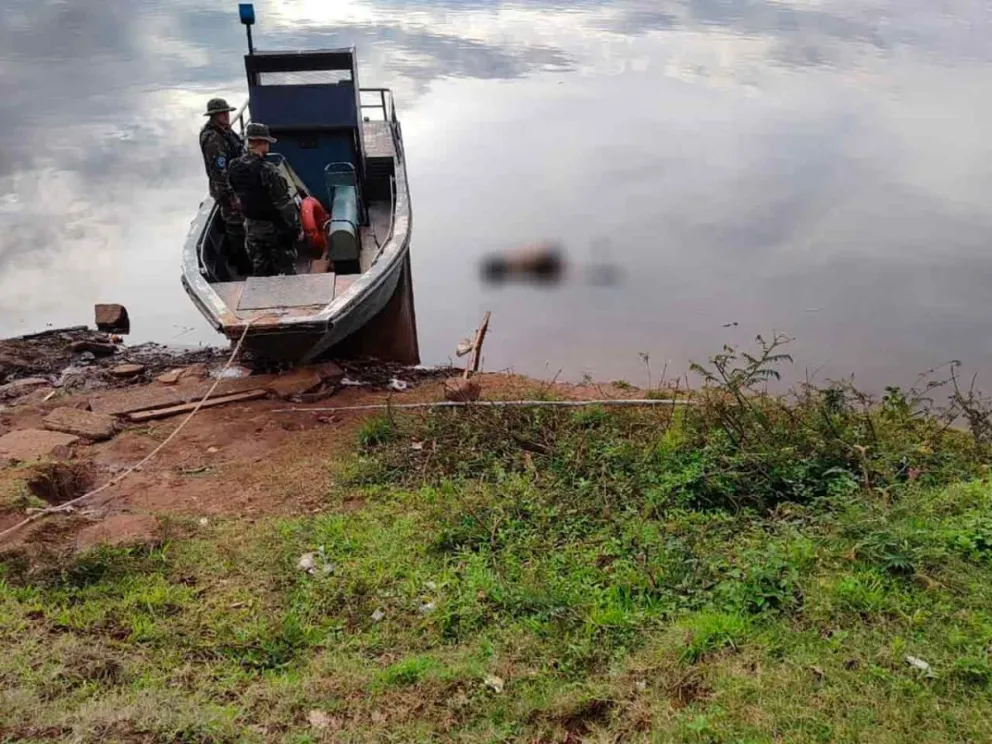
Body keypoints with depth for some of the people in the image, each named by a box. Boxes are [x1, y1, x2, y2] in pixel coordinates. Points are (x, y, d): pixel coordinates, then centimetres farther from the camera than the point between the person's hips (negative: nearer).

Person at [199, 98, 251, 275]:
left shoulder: (225, 130, 8)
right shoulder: (213, 139, -23)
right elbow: (219, 171, -26)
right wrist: (231, 196, -25)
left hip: (236, 185, 10)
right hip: (226, 189, -10)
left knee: (233, 223, 20)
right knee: (235, 225, -2)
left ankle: (234, 259, 35)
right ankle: (243, 267, 7)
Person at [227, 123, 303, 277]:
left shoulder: (234, 168, -3)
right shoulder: (267, 170, -25)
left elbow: (238, 194, 8)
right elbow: (284, 203, -21)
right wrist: (297, 228, -13)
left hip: (251, 226, 7)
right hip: (274, 228, -7)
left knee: (259, 269, 18)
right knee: (286, 270, 6)